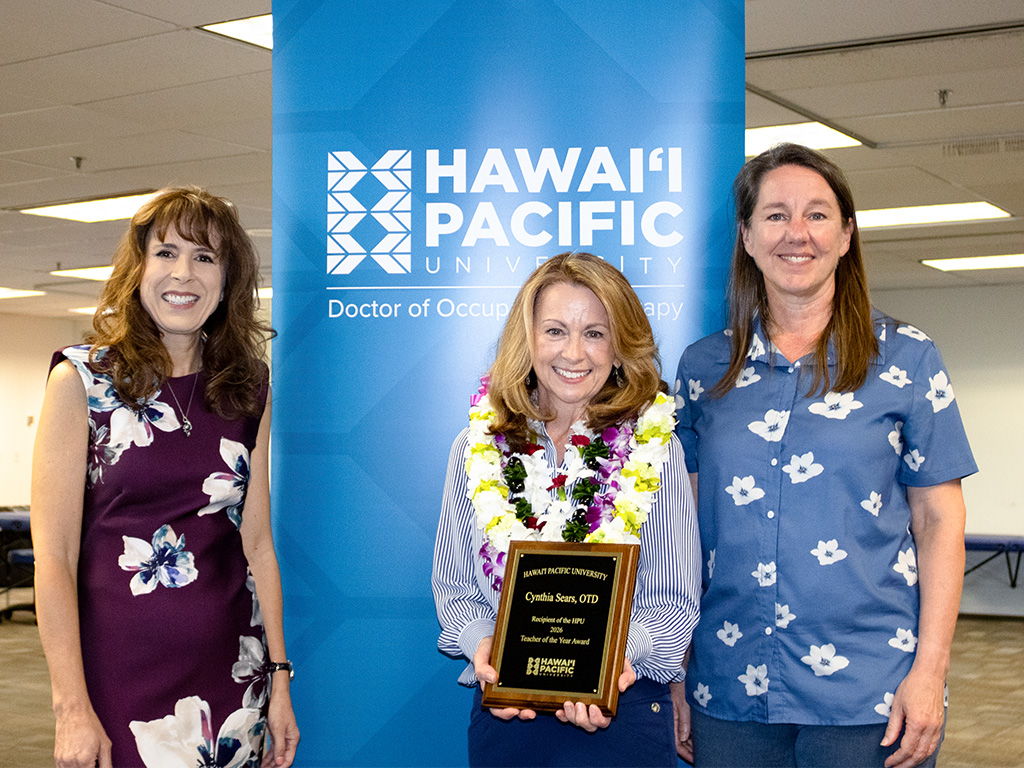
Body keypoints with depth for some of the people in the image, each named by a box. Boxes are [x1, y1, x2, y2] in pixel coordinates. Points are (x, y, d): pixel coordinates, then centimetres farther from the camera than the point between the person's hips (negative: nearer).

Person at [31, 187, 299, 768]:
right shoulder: (83, 379, -4)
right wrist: (72, 708, -13)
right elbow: (53, 553, -7)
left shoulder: (249, 391, 7)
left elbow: (257, 543, 8)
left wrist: (280, 676, 4)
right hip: (119, 670, -3)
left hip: (231, 670, 3)